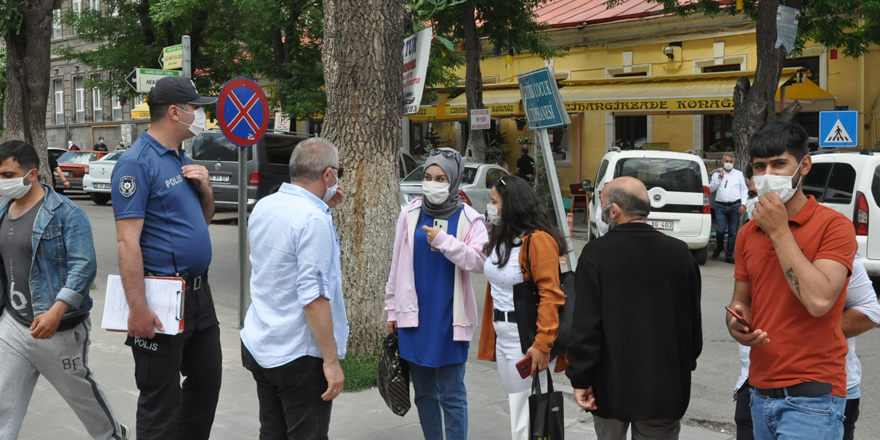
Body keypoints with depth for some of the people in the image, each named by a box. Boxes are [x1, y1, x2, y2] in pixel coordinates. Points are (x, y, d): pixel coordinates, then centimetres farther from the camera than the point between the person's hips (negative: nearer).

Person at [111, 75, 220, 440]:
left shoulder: (182, 160, 13)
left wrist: (205, 188, 0)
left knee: (207, 380, 18)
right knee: (161, 397, 0)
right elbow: (127, 240, -20)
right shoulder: (137, 162, -15)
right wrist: (138, 309, -25)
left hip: (198, 292, 9)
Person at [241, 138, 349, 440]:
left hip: (258, 346, 8)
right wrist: (331, 361, -19)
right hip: (299, 356, -8)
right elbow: (313, 297, -24)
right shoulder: (314, 220, -20)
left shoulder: (263, 207, 5)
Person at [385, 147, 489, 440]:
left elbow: (479, 262, -14)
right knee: (424, 393, 14)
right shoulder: (410, 214, 4)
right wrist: (392, 309, 10)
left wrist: (444, 241, -20)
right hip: (414, 317, 3)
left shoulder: (468, 219, -2)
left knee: (452, 396, 0)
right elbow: (397, 265, 9)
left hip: (450, 319, -3)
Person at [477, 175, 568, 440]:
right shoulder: (501, 238, 11)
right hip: (502, 336, 9)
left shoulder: (538, 240, -17)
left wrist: (543, 344, -27)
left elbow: (550, 295, -23)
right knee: (515, 407, 17)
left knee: (527, 411, -3)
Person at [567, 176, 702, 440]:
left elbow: (585, 325, -15)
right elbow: (693, 320, 4)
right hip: (666, 386, 2)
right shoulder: (679, 252, -4)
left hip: (612, 383, -2)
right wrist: (686, 364, 19)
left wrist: (580, 379, -6)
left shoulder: (596, 254, -14)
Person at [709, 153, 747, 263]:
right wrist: (719, 179, -4)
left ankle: (729, 255, 7)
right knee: (720, 230, -10)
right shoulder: (716, 174, 14)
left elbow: (744, 189, 10)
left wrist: (743, 204, -1)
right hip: (720, 206, 0)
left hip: (735, 206, 0)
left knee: (733, 232, 0)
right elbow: (710, 189, 7)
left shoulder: (739, 174, 13)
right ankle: (719, 247, 19)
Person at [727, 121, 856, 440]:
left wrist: (780, 232, -18)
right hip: (760, 391, 6)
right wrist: (736, 324, -5)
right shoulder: (748, 233, 9)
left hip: (811, 397, -6)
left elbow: (819, 300, -23)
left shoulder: (834, 225, -10)